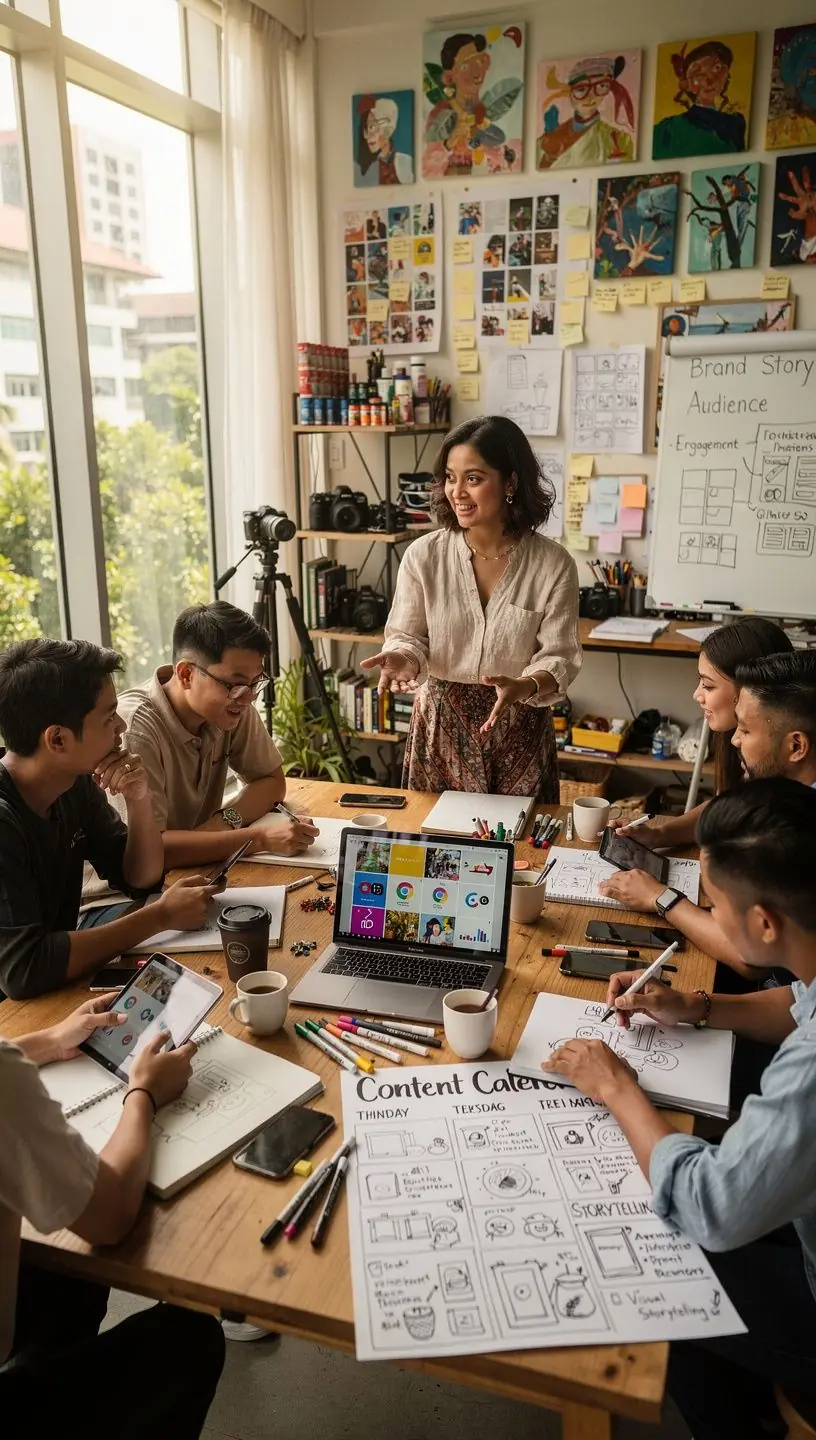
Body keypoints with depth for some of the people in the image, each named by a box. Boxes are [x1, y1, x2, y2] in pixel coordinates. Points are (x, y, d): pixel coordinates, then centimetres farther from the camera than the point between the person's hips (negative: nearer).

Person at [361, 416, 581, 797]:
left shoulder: (553, 565, -9)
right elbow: (407, 636, -1)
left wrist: (524, 687, -29)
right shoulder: (423, 555, -7)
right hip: (441, 724, 1)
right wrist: (402, 658, -24)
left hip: (520, 729, 0)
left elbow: (559, 657, -8)